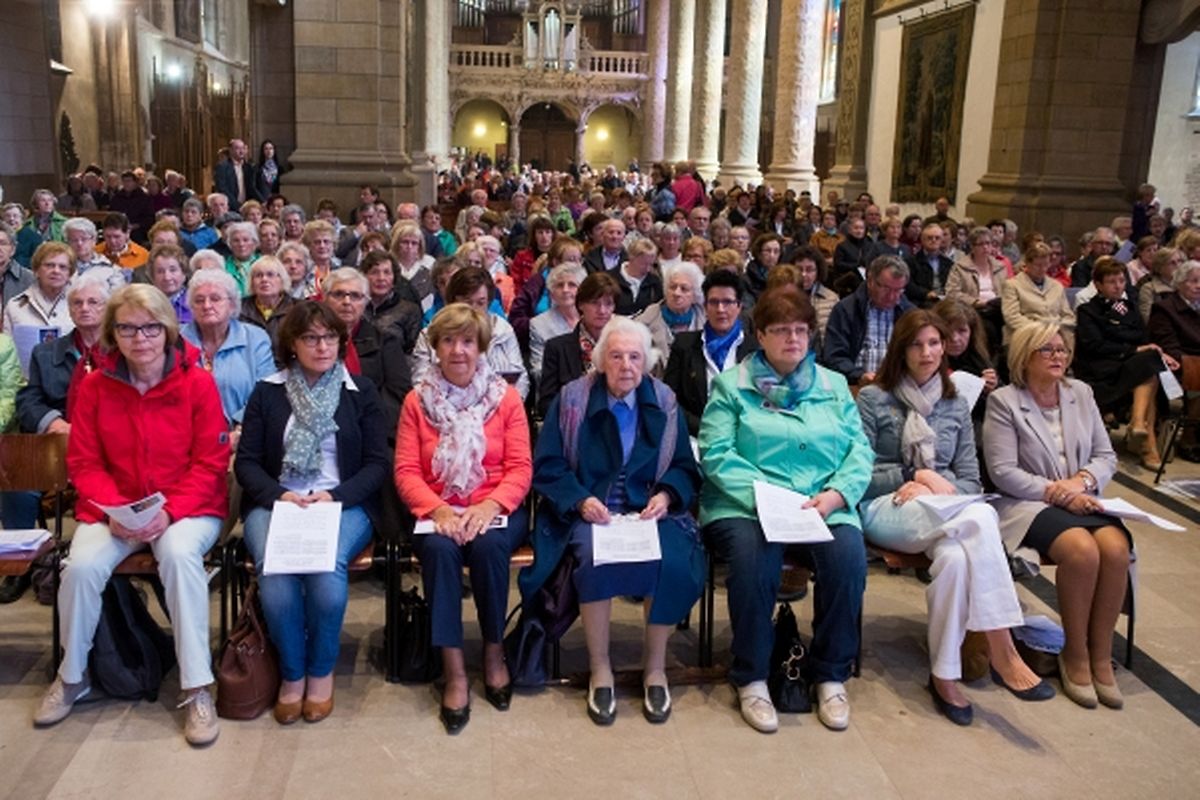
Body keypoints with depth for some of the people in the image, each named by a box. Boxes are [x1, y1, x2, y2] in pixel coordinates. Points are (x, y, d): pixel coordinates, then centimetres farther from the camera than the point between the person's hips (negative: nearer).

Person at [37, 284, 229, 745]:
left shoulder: (198, 383, -6)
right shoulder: (95, 386, 0)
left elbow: (210, 462, -7)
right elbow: (83, 463, 2)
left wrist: (169, 512, -19)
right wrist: (114, 511, -15)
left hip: (188, 509, -2)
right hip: (112, 510, 3)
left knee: (179, 554, -34)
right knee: (82, 565, -25)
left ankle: (197, 688, -23)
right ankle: (72, 676, 4)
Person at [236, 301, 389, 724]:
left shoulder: (360, 392, 10)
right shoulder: (267, 392, 12)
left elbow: (377, 463, 4)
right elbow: (246, 461, 6)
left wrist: (335, 495, -12)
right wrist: (279, 494, -13)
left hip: (343, 504, -1)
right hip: (276, 502, 1)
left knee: (326, 566, -33)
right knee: (274, 569, -31)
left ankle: (322, 669, -8)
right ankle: (292, 671, -8)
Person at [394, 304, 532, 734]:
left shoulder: (505, 397, 4)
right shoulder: (417, 401, 6)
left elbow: (520, 468, -2)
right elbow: (406, 471, 0)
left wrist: (490, 506, -21)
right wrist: (437, 508, -19)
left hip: (496, 510, 0)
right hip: (437, 511, 1)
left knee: (488, 545, -33)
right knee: (439, 548, -32)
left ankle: (494, 652, -11)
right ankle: (454, 672, -25)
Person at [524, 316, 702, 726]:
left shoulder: (664, 401, 8)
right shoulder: (572, 399, 2)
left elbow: (685, 466, 9)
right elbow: (547, 466, 1)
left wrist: (665, 495, -11)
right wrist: (581, 500, -15)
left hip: (649, 509, 2)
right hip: (590, 510, -1)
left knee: (674, 563, -28)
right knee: (595, 557, -34)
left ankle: (655, 668, -6)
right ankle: (599, 669, -13)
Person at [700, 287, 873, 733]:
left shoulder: (834, 386, 18)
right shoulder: (731, 386, 8)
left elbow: (860, 451, 8)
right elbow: (716, 454, -4)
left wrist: (834, 495, -11)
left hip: (824, 507, 3)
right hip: (744, 506, -2)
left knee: (848, 557, -28)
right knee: (753, 556, -34)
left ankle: (832, 676, -7)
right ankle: (751, 679, -15)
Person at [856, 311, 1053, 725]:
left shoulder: (956, 406, 19)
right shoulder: (873, 399, 7)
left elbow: (970, 481, 13)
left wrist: (934, 487, -8)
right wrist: (919, 475, -10)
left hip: (941, 513, 3)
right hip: (885, 509, -3)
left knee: (955, 556, -37)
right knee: (980, 517, -34)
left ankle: (944, 675, -29)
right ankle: (1001, 652, -33)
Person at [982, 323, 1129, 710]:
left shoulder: (1080, 393, 13)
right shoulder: (1003, 401, -2)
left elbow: (1106, 455, 11)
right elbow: (1003, 472, -10)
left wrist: (1081, 481, -9)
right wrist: (1056, 491, -16)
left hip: (1082, 500, 5)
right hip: (1028, 504, -5)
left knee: (1115, 548, -27)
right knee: (1082, 551, -32)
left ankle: (1101, 655, -11)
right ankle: (1075, 655, -11)